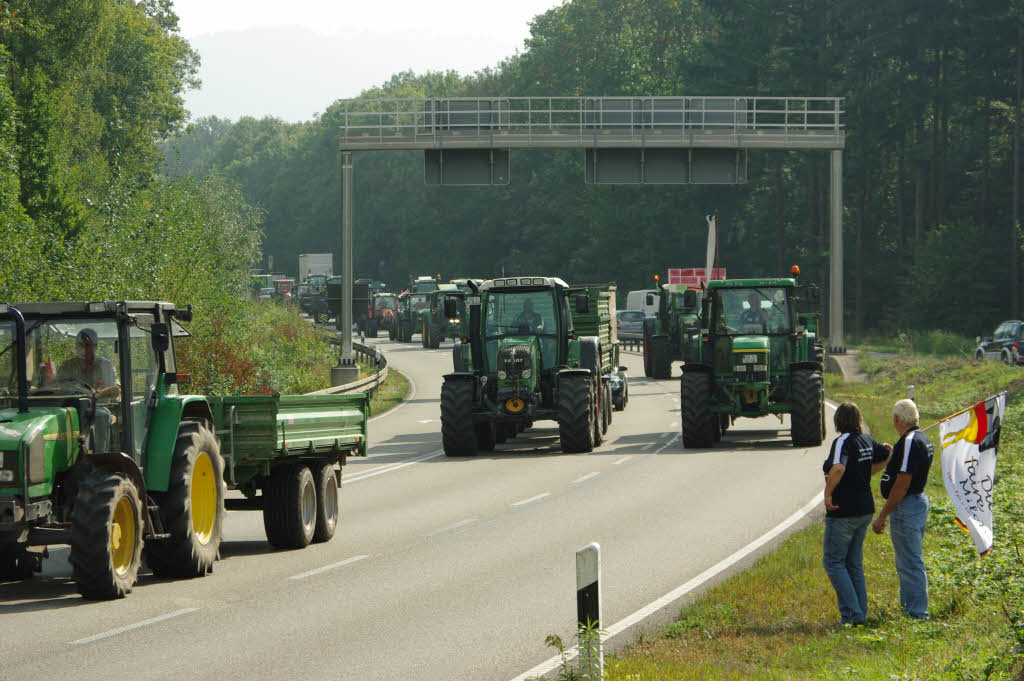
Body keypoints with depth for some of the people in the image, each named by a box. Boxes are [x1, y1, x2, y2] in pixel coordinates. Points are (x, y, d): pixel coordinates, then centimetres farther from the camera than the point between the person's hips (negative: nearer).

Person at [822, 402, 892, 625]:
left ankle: (851, 613, -7)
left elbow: (838, 468, -37)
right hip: (864, 509, 8)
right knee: (854, 563, 15)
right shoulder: (867, 440, 6)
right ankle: (860, 613, 15)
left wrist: (828, 494, -25)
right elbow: (888, 454, 24)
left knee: (833, 561, 0)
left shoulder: (842, 442, -17)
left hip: (843, 512, -8)